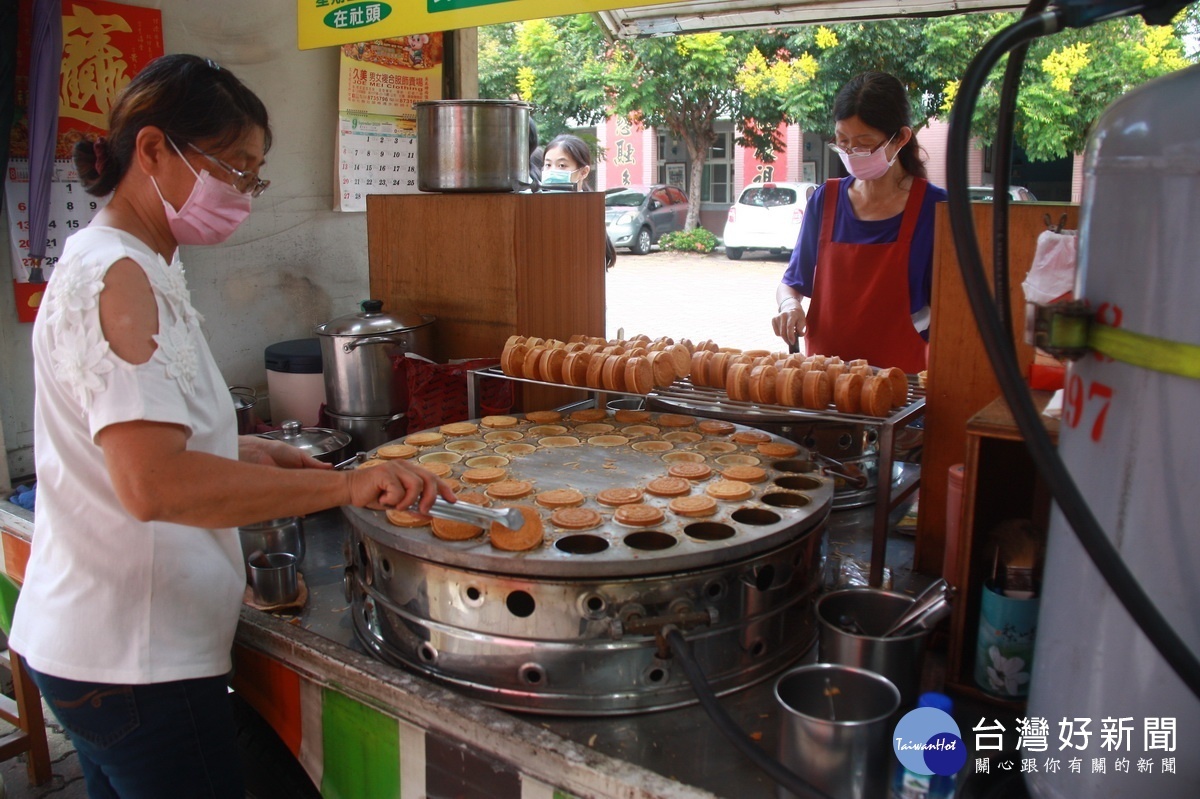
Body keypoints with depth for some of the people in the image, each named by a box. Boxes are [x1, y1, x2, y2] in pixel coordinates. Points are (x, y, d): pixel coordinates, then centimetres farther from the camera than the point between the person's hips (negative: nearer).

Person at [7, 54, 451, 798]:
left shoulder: (131, 267, 11)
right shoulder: (117, 277, -20)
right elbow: (154, 484, -32)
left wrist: (244, 455, 8)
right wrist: (344, 484, -31)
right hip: (133, 659, -10)